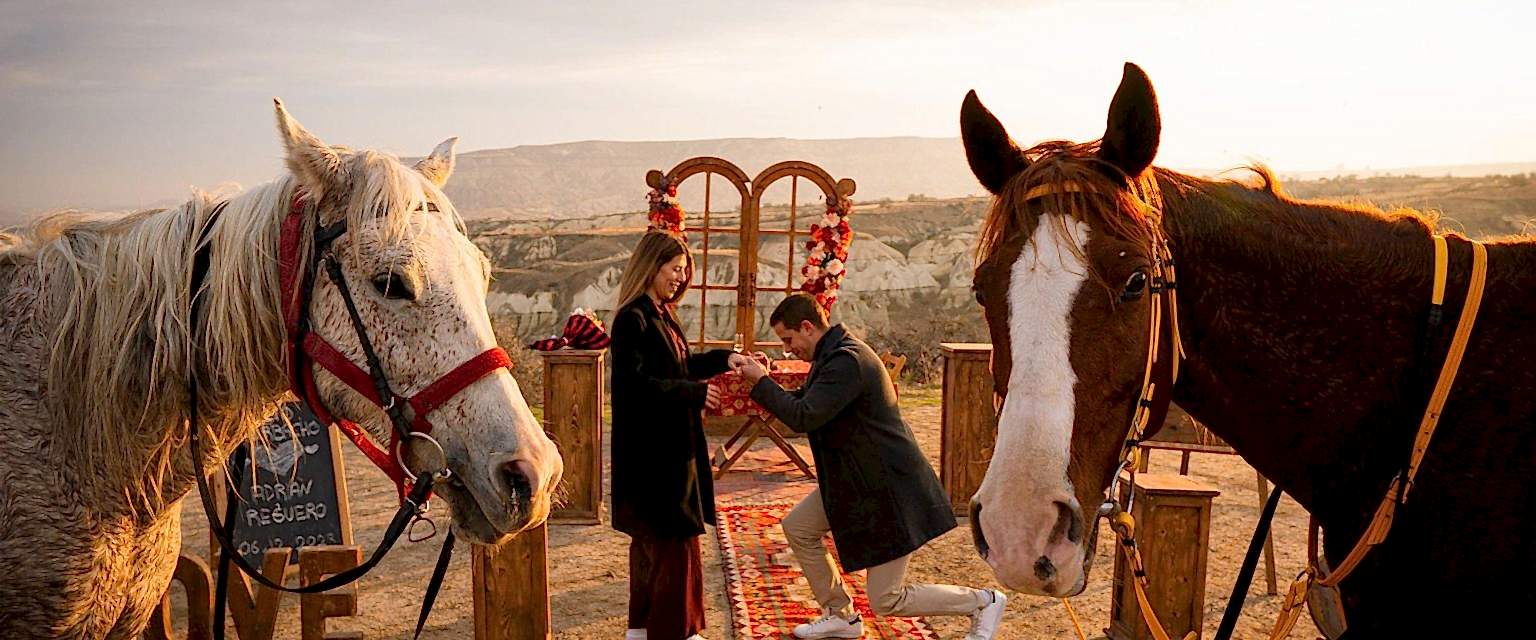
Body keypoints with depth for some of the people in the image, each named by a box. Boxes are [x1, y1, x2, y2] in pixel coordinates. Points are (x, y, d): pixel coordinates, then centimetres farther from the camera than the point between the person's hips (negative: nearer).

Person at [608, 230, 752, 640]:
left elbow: (680, 365, 19)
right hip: (652, 449, -10)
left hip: (673, 444, 10)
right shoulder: (633, 319, -17)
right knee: (674, 539, -2)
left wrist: (723, 358, 6)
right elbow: (638, 383, -23)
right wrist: (696, 393, -19)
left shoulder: (662, 315, 11)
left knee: (651, 537, 17)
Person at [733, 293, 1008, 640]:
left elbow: (803, 418, -29)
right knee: (798, 528, 14)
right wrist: (765, 384, 0)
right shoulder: (832, 354, 9)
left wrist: (761, 382, -18)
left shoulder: (847, 361, -24)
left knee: (887, 601, -4)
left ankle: (984, 601, 13)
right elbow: (804, 402, 16)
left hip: (890, 487, -10)